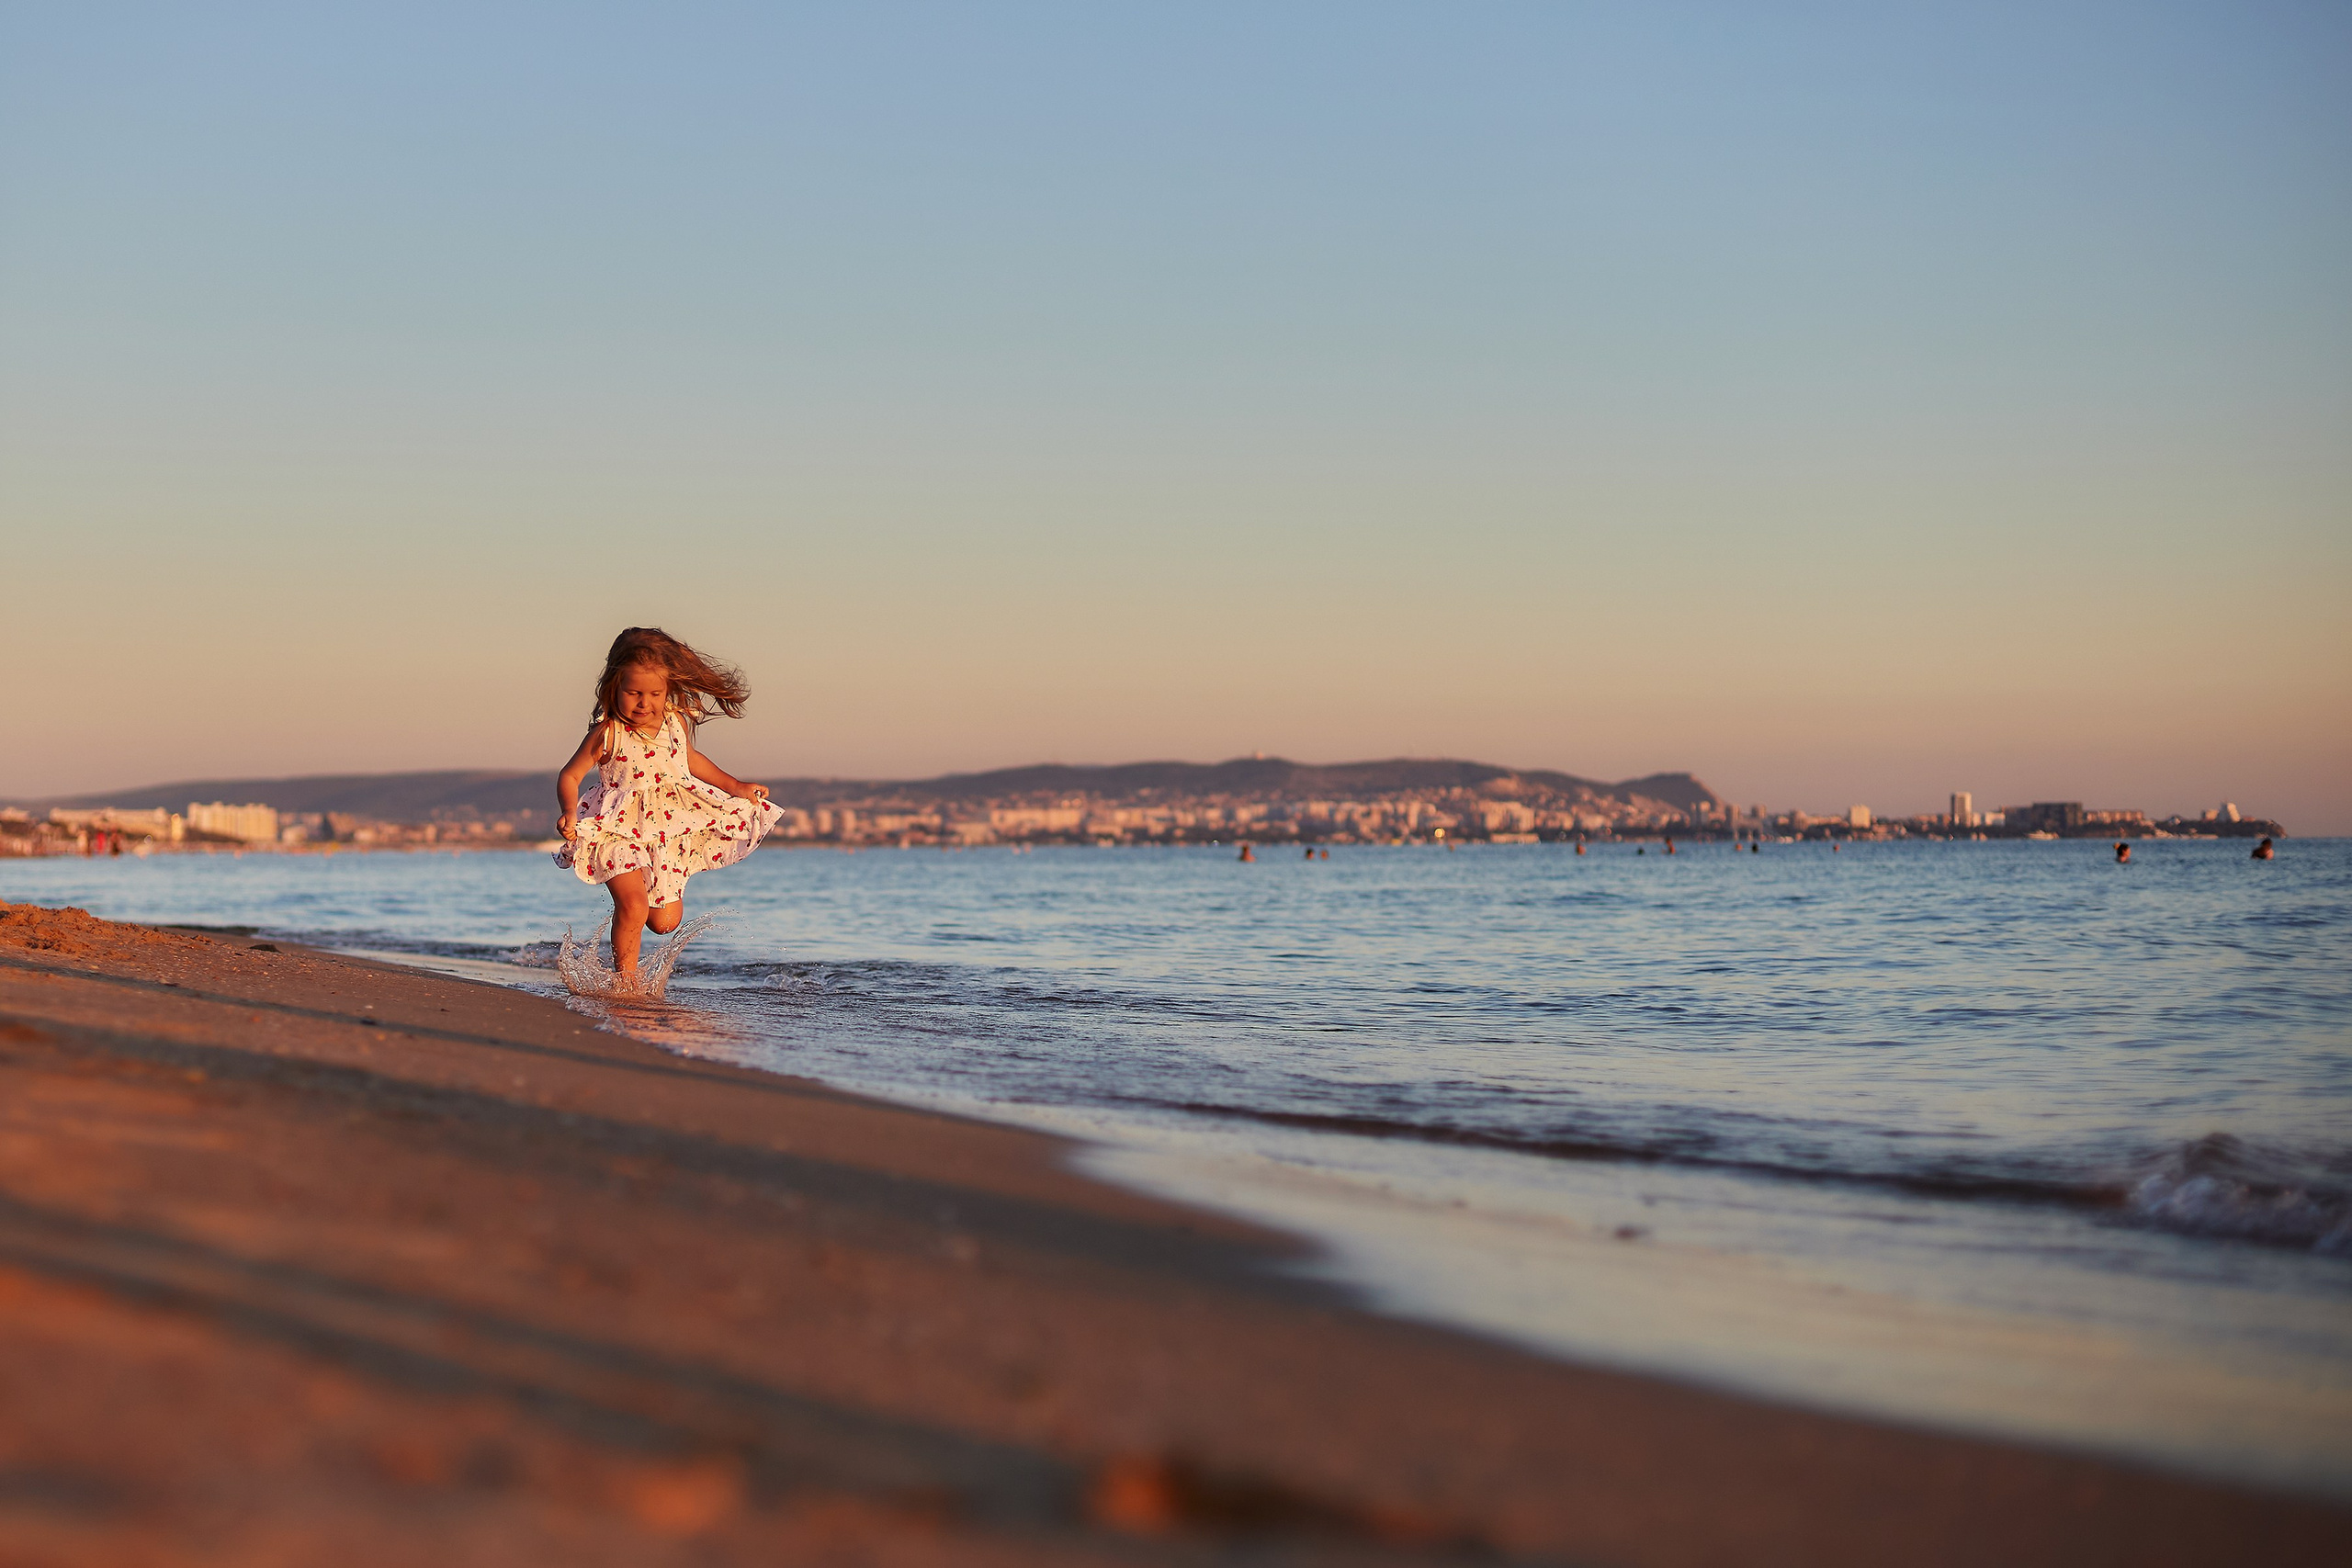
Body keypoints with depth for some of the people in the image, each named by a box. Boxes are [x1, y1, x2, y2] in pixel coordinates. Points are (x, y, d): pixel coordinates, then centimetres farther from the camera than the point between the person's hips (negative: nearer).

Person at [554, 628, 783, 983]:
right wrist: (569, 812, -28)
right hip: (620, 830, -5)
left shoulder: (676, 723, -2)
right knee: (633, 905, -23)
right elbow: (570, 776, -9)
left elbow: (691, 759, 20)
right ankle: (624, 976, -3)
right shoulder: (608, 734, -16)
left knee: (665, 922, 8)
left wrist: (736, 786, 20)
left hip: (671, 830, 5)